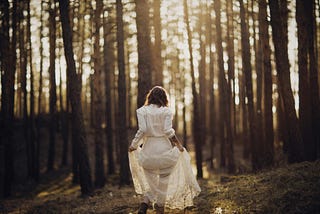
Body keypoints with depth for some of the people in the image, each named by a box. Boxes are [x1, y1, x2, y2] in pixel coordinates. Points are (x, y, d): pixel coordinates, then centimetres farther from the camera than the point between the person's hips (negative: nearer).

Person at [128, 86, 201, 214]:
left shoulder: (142, 111, 0)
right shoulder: (166, 111, -3)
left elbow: (142, 130, -9)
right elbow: (168, 131, -11)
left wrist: (134, 145, 2)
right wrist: (179, 145, -1)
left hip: (148, 149, 2)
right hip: (164, 148, -2)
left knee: (151, 183, 12)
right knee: (164, 181, 11)